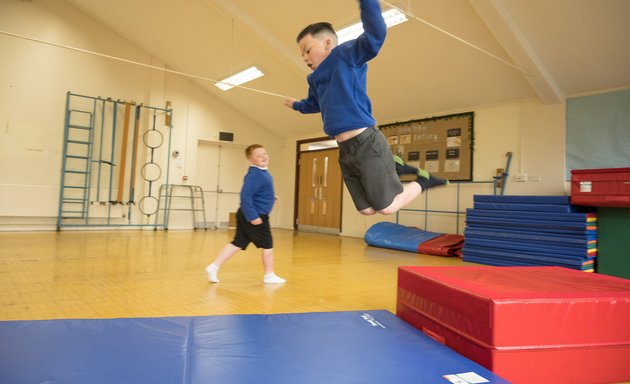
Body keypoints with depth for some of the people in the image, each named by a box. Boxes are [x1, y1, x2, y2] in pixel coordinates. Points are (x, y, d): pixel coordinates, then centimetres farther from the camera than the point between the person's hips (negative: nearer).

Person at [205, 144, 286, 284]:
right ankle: (269, 275, 19)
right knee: (267, 245, 5)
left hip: (246, 215, 10)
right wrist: (253, 216, -28)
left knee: (238, 243, 11)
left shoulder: (262, 172, 11)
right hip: (256, 216, -10)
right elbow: (246, 195, -27)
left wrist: (270, 197, 17)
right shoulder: (255, 174, -21)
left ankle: (214, 267, 10)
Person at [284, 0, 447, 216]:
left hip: (366, 142, -8)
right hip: (345, 151, 8)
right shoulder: (315, 79, 21)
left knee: (387, 207, -3)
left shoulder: (346, 54, -1)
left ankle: (423, 181, 23)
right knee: (367, 209, 8)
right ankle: (395, 169, 27)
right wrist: (297, 105, 57)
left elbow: (375, 35, -21)